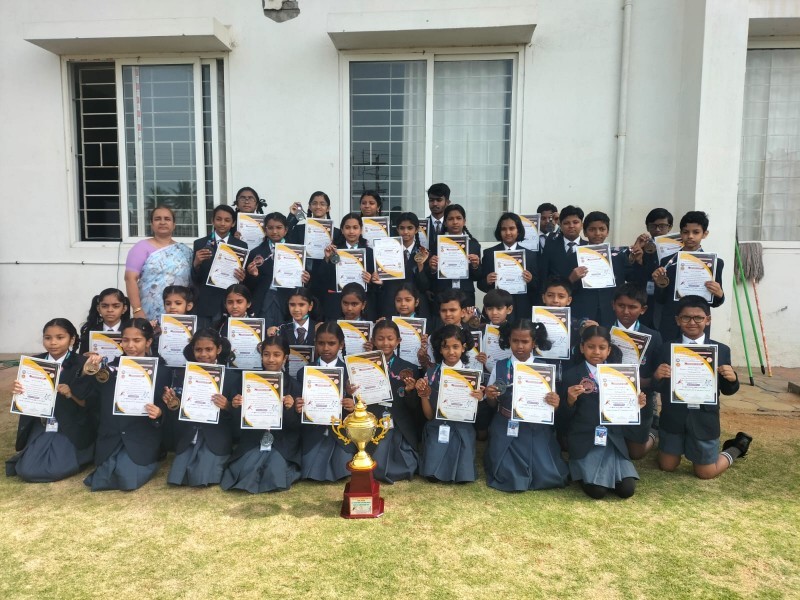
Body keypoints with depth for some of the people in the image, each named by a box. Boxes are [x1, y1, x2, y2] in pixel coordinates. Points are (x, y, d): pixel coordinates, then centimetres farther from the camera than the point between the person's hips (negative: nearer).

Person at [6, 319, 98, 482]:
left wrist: (71, 393, -26)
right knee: (26, 471, -13)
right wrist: (18, 391, -13)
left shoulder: (81, 364, -11)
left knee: (56, 470, -20)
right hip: (41, 427, 4)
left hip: (71, 429, -4)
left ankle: (75, 452, 11)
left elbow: (90, 404, -10)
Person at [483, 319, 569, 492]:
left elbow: (550, 403, 1)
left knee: (547, 476, -10)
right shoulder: (499, 367, -1)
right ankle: (494, 454, 24)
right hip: (506, 429, 0)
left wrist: (555, 404, -21)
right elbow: (492, 405, 6)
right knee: (507, 477, -9)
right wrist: (490, 396, -16)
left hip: (536, 429, 0)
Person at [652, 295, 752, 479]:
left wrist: (732, 379, -20)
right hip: (673, 417, 1)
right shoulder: (667, 348, -4)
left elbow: (726, 390, 1)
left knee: (705, 473, 10)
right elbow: (660, 388, -2)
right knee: (666, 466, 14)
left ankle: (735, 448, 38)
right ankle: (676, 444, 45)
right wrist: (657, 377, -24)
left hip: (704, 418, -1)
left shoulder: (721, 350, -4)